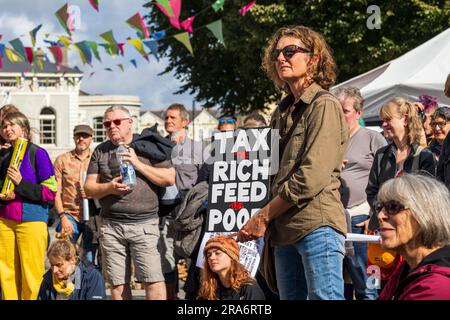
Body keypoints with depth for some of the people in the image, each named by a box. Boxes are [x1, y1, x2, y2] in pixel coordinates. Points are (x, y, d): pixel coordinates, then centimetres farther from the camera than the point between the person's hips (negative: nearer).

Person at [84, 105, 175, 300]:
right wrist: (109, 187, -8)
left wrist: (138, 164, -7)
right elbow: (89, 188, 13)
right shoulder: (100, 151, 15)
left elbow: (169, 178, 0)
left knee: (153, 280, -13)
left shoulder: (148, 146, 7)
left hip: (144, 224, -3)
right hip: (110, 225, 3)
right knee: (117, 284, 2)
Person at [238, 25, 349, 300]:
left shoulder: (325, 105, -6)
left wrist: (263, 217, -9)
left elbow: (311, 178, -15)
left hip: (317, 226, -8)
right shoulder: (284, 111, 19)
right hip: (284, 231, 8)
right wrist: (268, 222, 7)